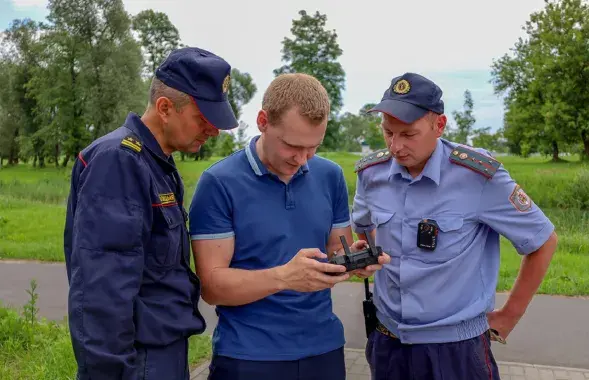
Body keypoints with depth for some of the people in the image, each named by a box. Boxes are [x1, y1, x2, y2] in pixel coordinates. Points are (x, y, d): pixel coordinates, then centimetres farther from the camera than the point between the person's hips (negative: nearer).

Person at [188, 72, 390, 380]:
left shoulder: (331, 176, 1)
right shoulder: (219, 183, -13)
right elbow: (212, 285, -15)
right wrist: (284, 277, -29)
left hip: (324, 347, 4)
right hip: (248, 355, -4)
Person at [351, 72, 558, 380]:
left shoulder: (479, 175, -18)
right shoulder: (371, 173, -6)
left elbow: (543, 241, -6)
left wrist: (510, 315, -2)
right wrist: (370, 261, 5)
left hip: (455, 345, -3)